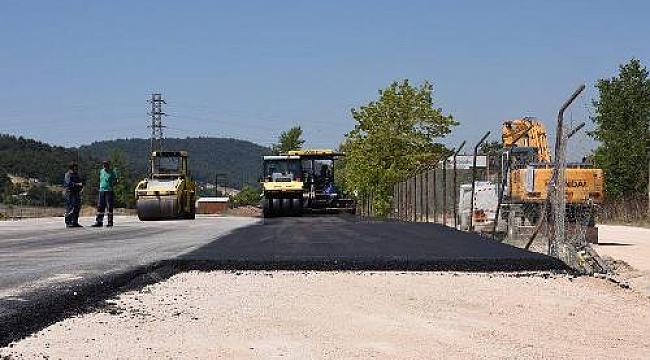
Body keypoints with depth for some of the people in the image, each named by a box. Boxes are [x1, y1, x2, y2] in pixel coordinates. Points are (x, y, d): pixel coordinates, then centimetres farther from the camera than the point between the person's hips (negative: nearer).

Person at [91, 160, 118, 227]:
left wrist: (113, 184, -17)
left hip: (109, 191, -5)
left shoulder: (112, 172, 0)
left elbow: (115, 181, 0)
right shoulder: (101, 171, 15)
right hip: (101, 191, 5)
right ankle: (99, 222, 5)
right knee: (100, 207, 3)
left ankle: (110, 222, -1)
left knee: (109, 207, -6)